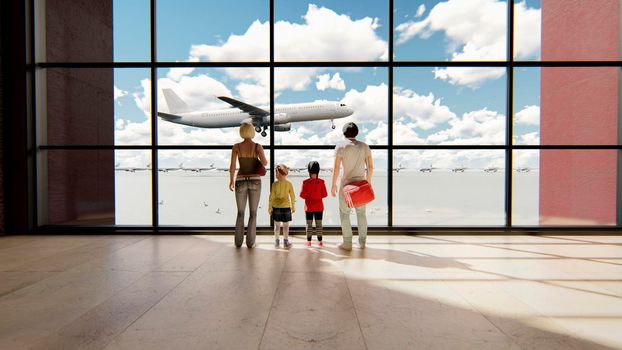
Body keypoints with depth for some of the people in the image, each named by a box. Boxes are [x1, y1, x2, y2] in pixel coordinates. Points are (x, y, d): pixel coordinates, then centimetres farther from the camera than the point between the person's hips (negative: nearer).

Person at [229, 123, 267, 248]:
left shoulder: (236, 146, -1)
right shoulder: (258, 146, -4)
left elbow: (232, 165, -6)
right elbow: (264, 163, -16)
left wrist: (231, 181, 8)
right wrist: (265, 161, 10)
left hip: (241, 182, 1)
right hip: (255, 181, -1)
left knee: (240, 213, 15)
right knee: (253, 213, 9)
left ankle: (238, 241, 12)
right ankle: (250, 242, 5)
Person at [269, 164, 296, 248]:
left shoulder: (275, 184, -8)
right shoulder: (289, 184, -6)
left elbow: (271, 197, -6)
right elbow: (292, 197, -3)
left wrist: (270, 207, 3)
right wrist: (293, 206, 9)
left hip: (276, 207, 0)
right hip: (286, 207, 0)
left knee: (277, 225, 10)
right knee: (286, 225, 7)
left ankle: (276, 241, 16)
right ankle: (286, 241, 11)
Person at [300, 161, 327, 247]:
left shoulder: (305, 182, -10)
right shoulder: (321, 182, -8)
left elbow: (302, 195, -11)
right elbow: (324, 194, -5)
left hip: (309, 207, 0)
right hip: (319, 207, 0)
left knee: (309, 225, 8)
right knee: (319, 224, 7)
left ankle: (308, 241, 10)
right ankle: (320, 241, 9)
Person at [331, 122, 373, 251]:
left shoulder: (341, 146, -6)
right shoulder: (364, 146, 4)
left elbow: (336, 168, -10)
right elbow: (370, 166, 5)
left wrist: (333, 184, -2)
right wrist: (368, 181, 17)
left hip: (346, 183, -3)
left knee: (344, 212, 7)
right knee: (361, 212, 14)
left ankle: (347, 243, 8)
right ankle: (362, 242, 19)